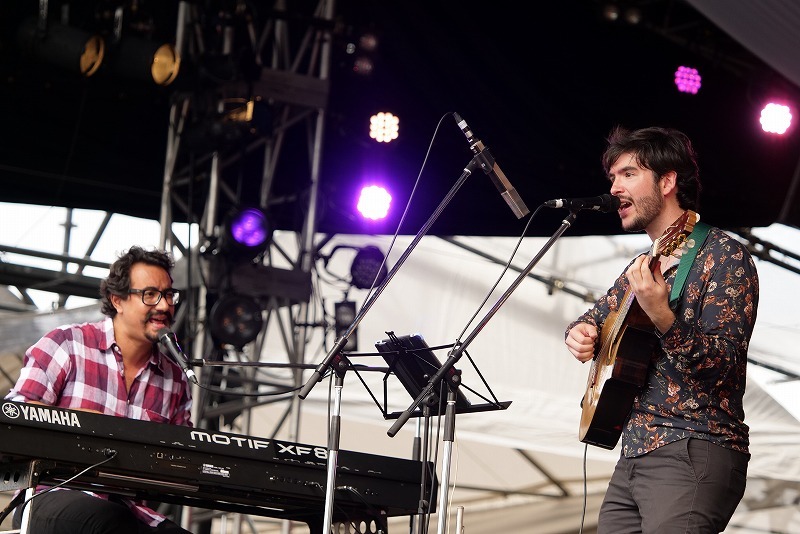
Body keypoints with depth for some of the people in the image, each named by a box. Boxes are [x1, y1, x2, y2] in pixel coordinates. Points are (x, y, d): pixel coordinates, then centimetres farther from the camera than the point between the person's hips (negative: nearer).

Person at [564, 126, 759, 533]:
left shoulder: (721, 256, -7)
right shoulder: (644, 267, 17)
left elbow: (723, 363, -16)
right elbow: (596, 316, 31)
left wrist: (662, 317, -32)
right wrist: (580, 332, 7)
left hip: (694, 453, -8)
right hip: (634, 454, 8)